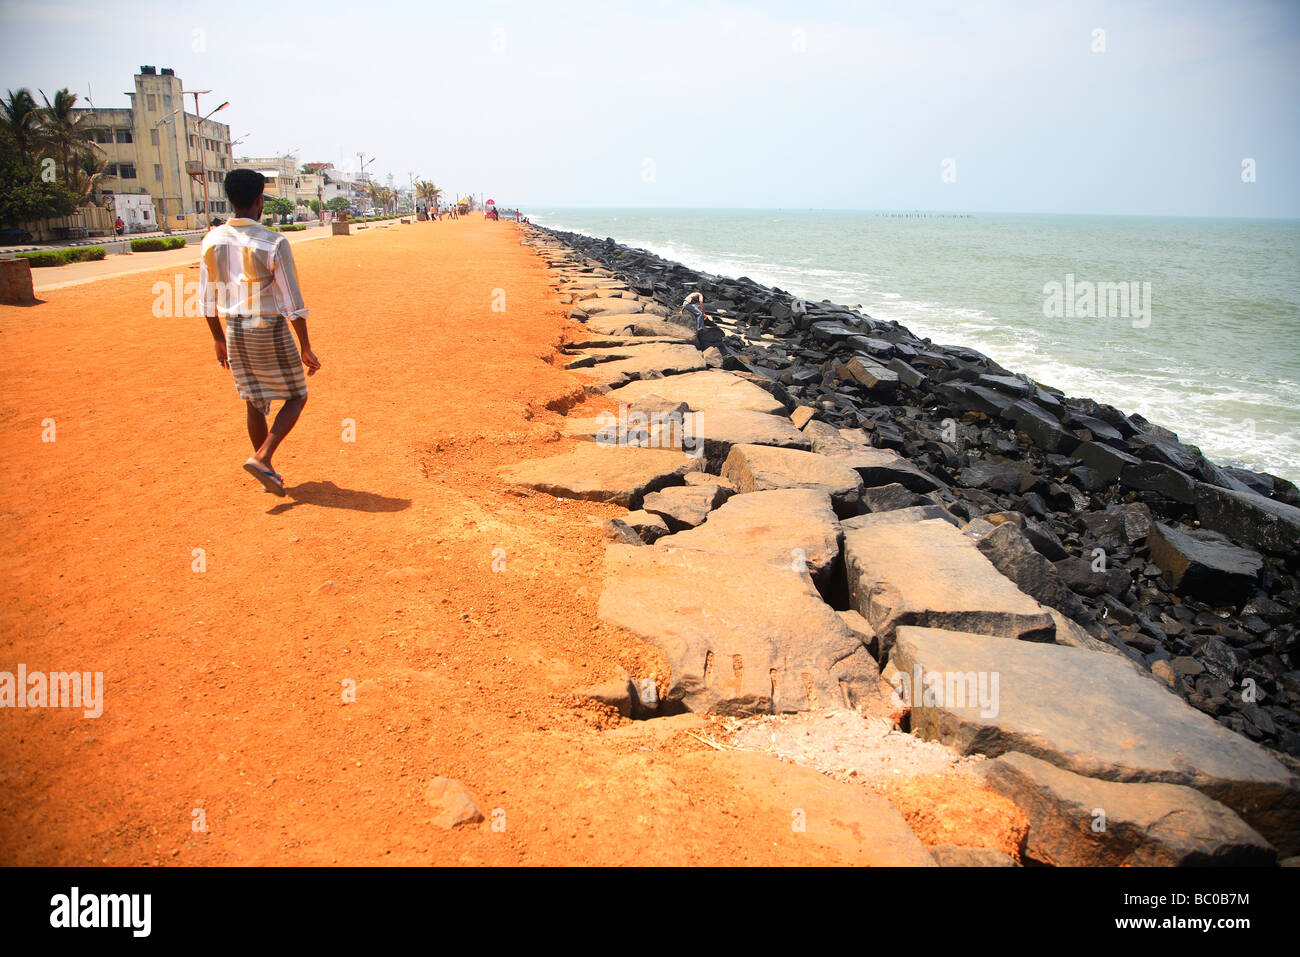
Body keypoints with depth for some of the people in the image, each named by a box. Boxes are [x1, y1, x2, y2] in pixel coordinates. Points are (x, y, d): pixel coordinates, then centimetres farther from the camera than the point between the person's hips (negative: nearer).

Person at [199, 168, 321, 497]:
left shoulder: (212, 241, 1)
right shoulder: (273, 242, -15)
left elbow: (207, 299, 8)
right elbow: (293, 303, -14)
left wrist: (219, 339, 21)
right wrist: (305, 348, -6)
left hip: (234, 332, 6)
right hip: (270, 333, -5)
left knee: (254, 402, 16)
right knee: (296, 396, 12)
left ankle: (267, 474, 26)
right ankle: (262, 458, -4)